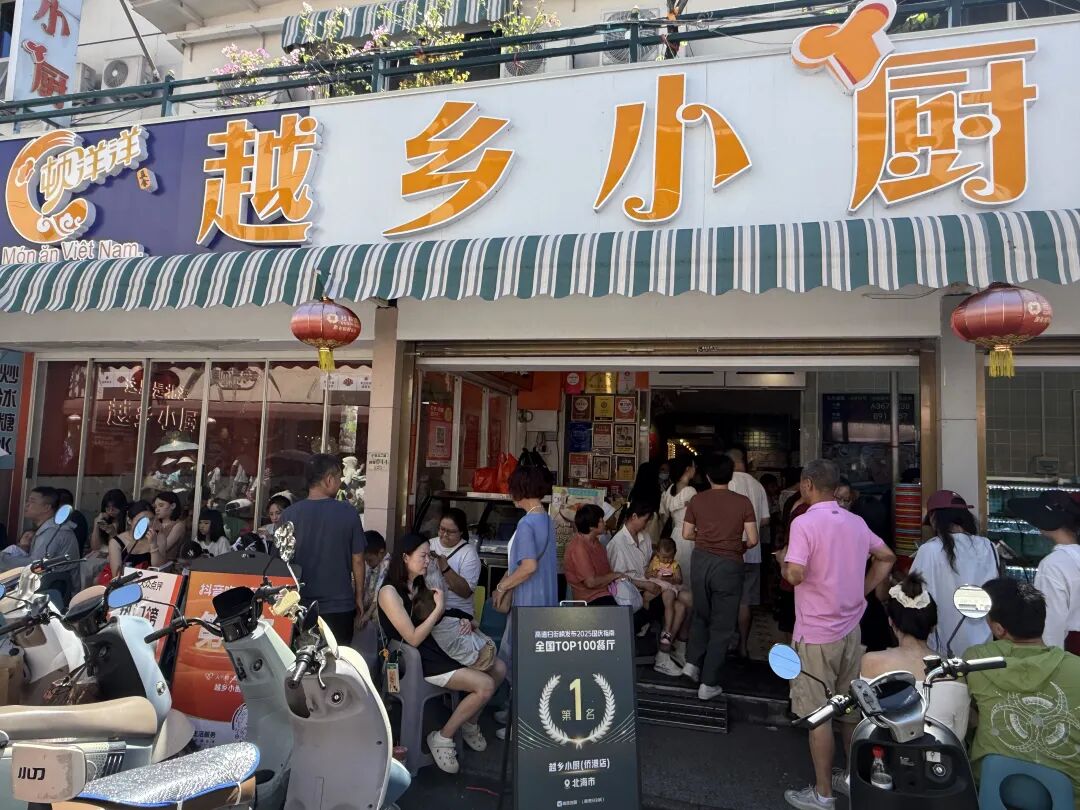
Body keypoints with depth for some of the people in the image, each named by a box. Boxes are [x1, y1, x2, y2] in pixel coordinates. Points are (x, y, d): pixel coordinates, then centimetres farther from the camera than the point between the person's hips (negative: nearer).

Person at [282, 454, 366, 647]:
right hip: (339, 606, -1)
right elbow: (357, 560, -4)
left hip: (300, 605, 2)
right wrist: (359, 596, 9)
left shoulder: (290, 514, -6)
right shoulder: (348, 512, -10)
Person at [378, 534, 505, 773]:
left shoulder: (419, 585, 10)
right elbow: (413, 638, -19)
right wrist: (439, 607, -19)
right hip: (418, 661, -8)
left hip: (438, 648, 9)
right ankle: (442, 738, -3)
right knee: (485, 685, -20)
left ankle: (470, 723, 17)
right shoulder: (389, 592, -15)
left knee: (499, 668, -2)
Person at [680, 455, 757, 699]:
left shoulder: (697, 500, 0)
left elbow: (687, 534, 4)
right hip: (728, 565, -3)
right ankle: (708, 684, 10)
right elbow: (752, 540, -7)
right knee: (722, 625, 6)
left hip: (701, 561, 3)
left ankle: (692, 662, 20)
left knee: (701, 616, 25)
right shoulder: (743, 502, -6)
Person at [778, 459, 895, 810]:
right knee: (851, 709, 20)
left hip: (816, 633, -7)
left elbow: (795, 575, -26)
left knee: (818, 715, 4)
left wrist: (782, 560, -5)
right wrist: (862, 590, 16)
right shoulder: (856, 522, 4)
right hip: (850, 627, 7)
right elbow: (887, 557, 15)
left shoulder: (804, 523, -18)